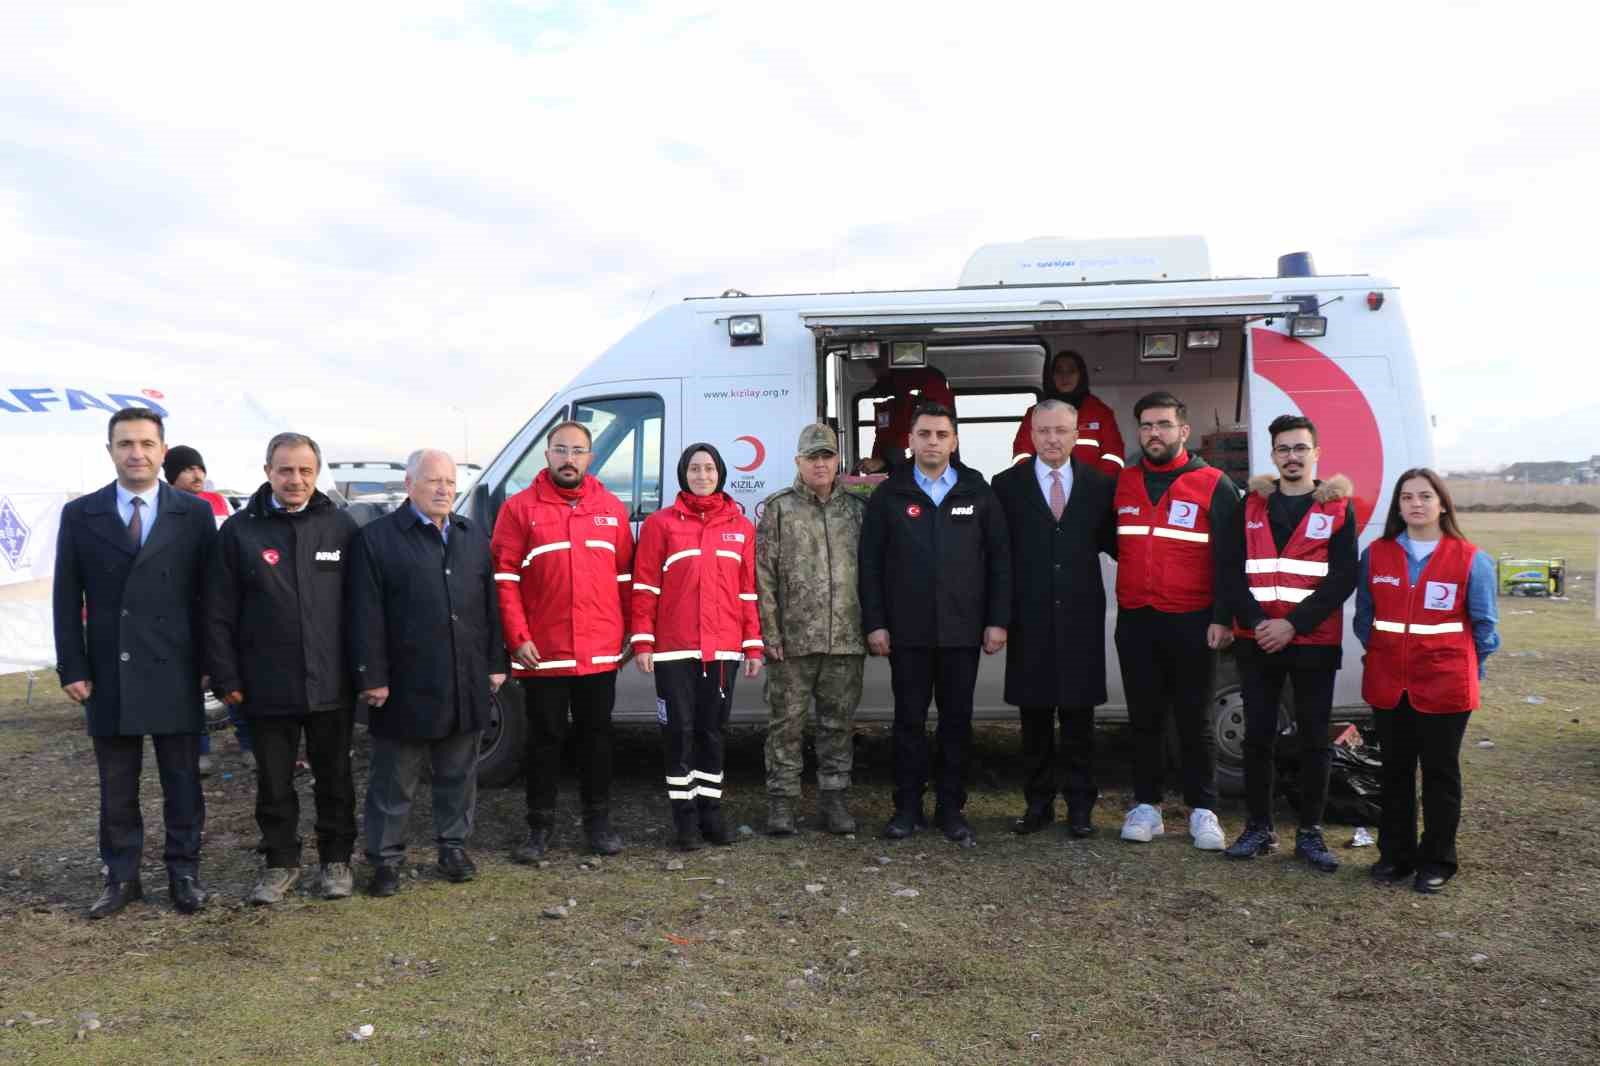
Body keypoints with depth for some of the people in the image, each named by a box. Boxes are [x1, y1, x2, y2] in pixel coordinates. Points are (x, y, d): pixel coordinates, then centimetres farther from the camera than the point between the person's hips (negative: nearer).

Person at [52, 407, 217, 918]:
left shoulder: (195, 513, 1)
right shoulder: (79, 514, 4)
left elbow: (210, 593, 1)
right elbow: (67, 599, 4)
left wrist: (214, 662, -2)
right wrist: (72, 667, -2)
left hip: (175, 671, -1)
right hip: (108, 672, 1)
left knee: (182, 779, 8)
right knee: (116, 785, 11)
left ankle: (184, 872, 20)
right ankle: (121, 876, 23)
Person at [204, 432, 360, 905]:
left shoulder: (340, 526, 1)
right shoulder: (239, 530, 0)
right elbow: (219, 613, 0)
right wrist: (226, 678, -4)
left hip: (331, 683, 0)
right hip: (267, 685, 0)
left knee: (334, 777, 12)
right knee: (274, 781, 11)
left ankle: (336, 859, 27)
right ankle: (280, 862, 27)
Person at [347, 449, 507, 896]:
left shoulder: (474, 536, 12)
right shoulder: (376, 538, -4)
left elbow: (490, 605, 13)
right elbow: (365, 616, -8)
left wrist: (495, 664, 8)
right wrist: (372, 677, -12)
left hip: (466, 686, 4)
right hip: (406, 687, -4)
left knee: (458, 775, 15)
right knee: (394, 782, 6)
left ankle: (454, 846, 29)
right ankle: (386, 858, 18)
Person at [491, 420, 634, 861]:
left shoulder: (612, 509, 8)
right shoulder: (520, 508, -2)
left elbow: (626, 577, 10)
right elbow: (504, 580, -5)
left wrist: (631, 632, 6)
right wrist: (518, 638, -11)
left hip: (601, 653, 3)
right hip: (542, 652, -2)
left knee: (597, 735, 12)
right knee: (544, 739, 7)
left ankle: (598, 820, 25)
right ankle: (540, 825, 19)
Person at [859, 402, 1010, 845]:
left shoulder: (978, 492, 5)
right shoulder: (889, 495, 3)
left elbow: (998, 559, 5)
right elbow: (870, 563, 2)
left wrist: (997, 620, -1)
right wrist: (874, 623, -5)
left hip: (962, 630, 1)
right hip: (907, 631, -1)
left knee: (957, 720, 7)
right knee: (909, 719, 6)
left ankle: (950, 807, 18)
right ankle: (908, 805, 17)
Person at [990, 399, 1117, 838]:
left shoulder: (1100, 484, 6)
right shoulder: (1008, 485, 3)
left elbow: (1112, 542, 10)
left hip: (1081, 620, 0)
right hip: (1029, 621, 0)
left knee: (1078, 716, 6)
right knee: (1034, 716, 7)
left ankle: (1080, 805, 17)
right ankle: (1038, 803, 19)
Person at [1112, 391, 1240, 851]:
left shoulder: (1212, 484, -3)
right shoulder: (1123, 482, 8)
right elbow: (1109, 538, 23)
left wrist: (1222, 618, -11)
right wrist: (1138, 566, 11)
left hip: (1191, 623, -3)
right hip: (1135, 621, 3)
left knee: (1194, 720, 4)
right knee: (1144, 718, 9)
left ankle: (1203, 811, 14)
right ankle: (1146, 805, 18)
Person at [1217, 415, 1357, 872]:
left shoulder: (1337, 508, 2)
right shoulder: (1251, 505, 8)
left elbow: (1343, 578, -6)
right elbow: (1229, 569, 2)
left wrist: (1293, 624, -14)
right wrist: (1256, 622, -12)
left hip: (1314, 644, -1)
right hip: (1256, 643, 2)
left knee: (1314, 740, 5)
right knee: (1258, 736, 5)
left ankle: (1310, 833, 16)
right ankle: (1259, 827, 17)